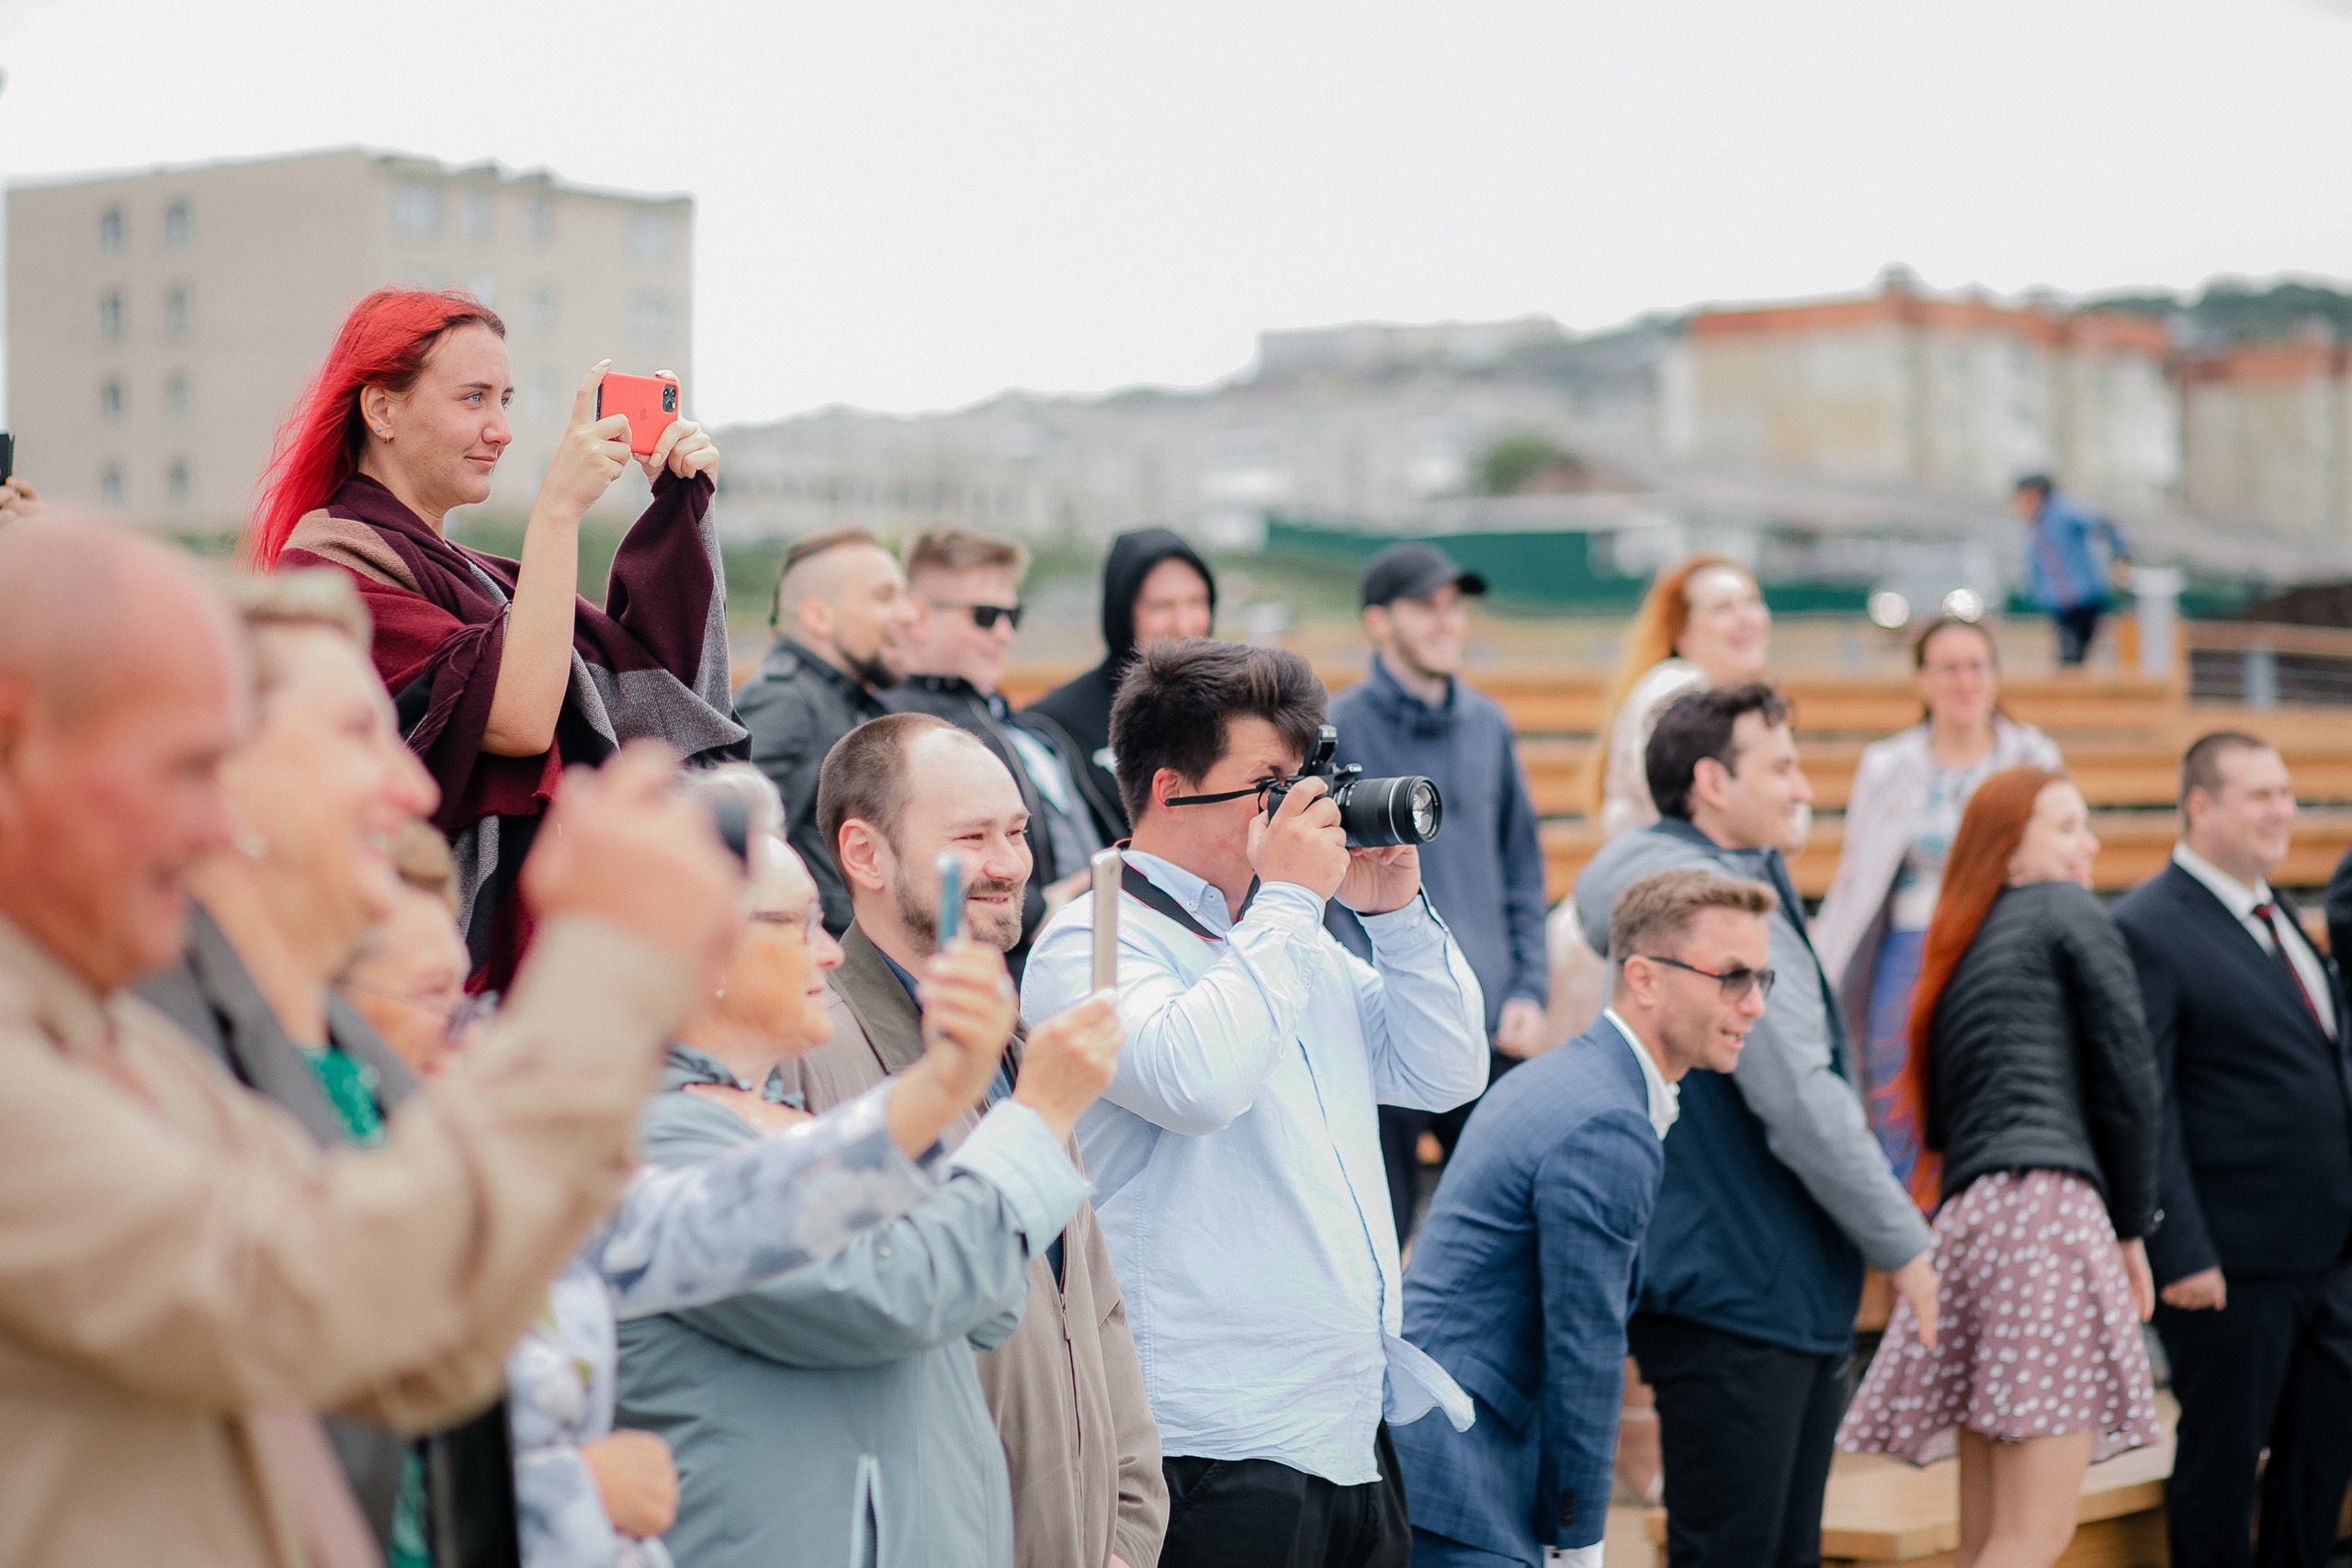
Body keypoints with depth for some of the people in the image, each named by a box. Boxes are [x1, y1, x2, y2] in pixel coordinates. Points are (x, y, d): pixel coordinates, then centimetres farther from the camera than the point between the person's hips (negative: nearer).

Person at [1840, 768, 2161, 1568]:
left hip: (1966, 1222, 8)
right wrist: (2133, 1229, 9)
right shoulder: (2071, 912, 6)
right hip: (2050, 1204, -8)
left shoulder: (1959, 950, 26)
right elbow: (2128, 1078, 1)